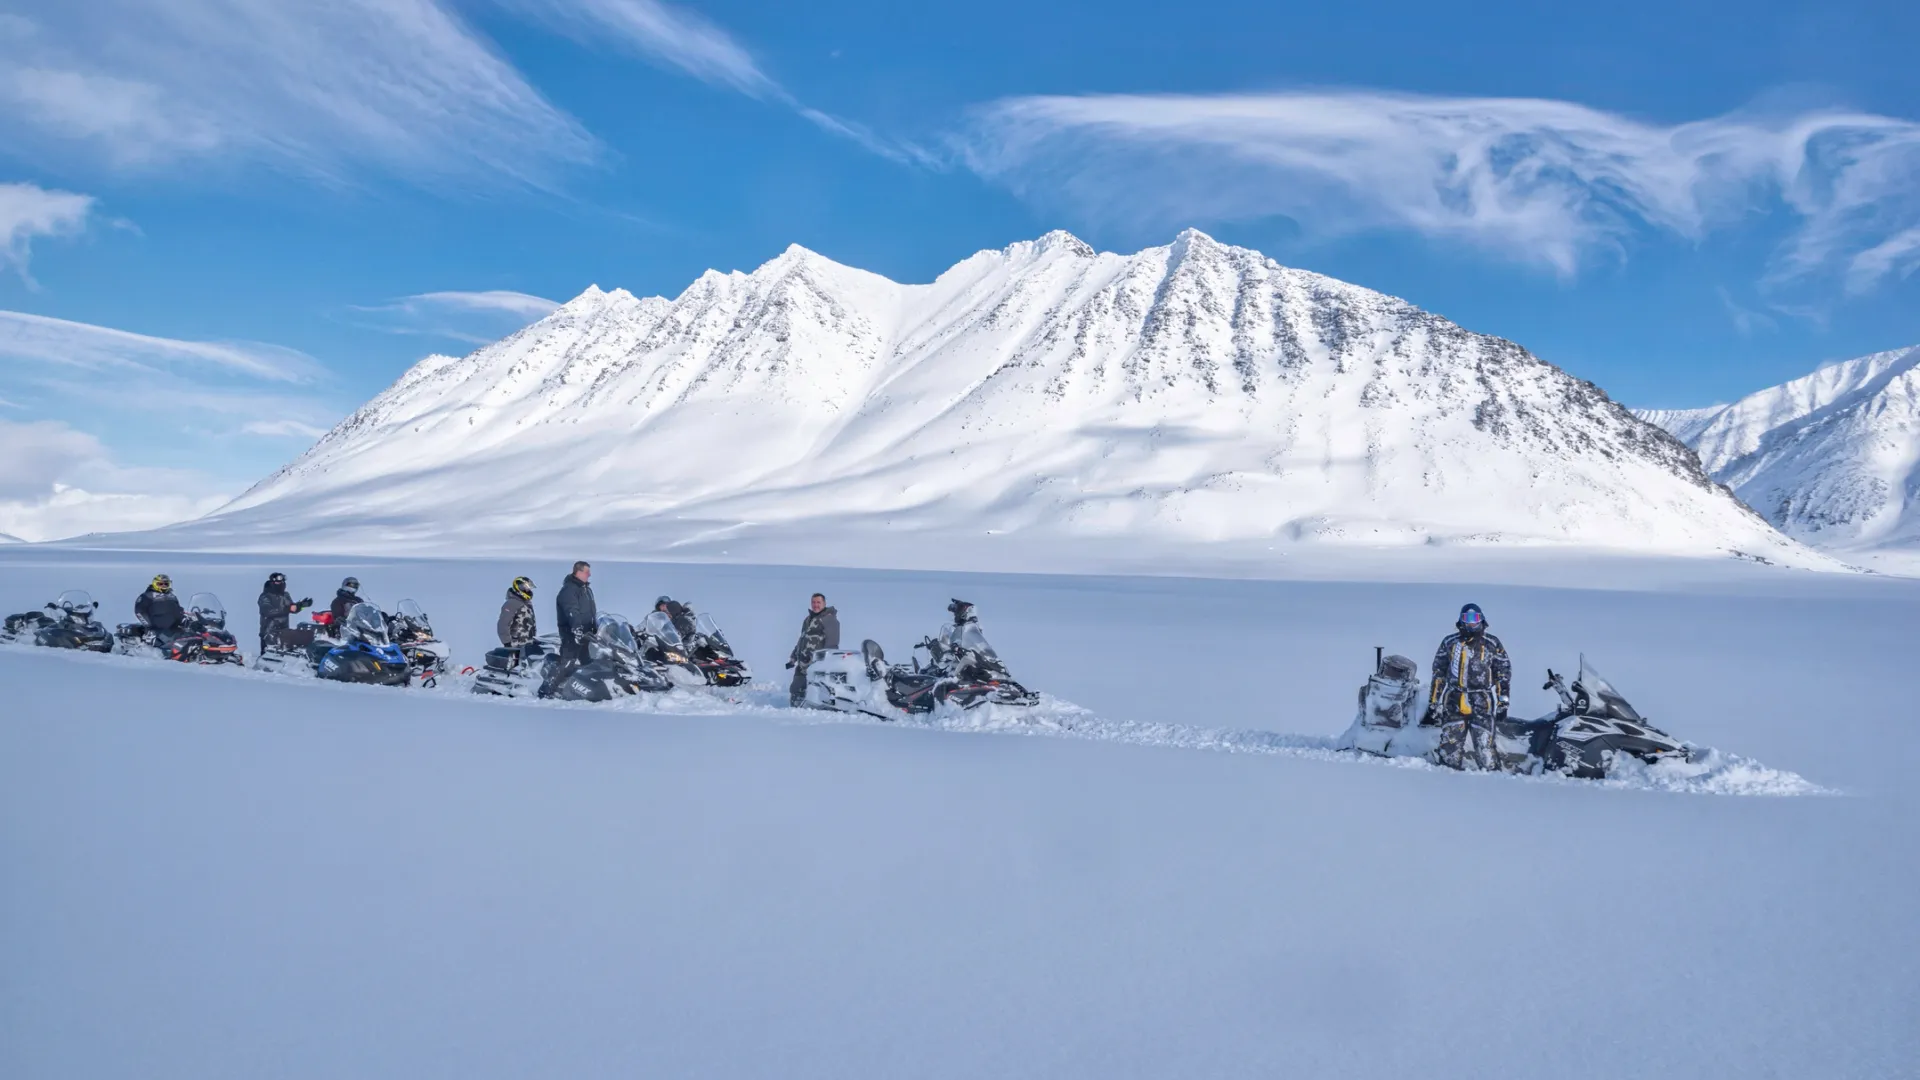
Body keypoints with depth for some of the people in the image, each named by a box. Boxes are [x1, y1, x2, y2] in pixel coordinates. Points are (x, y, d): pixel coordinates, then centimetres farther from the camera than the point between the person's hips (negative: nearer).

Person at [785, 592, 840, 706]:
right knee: (795, 691, 9)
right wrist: (793, 658, 28)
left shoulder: (829, 619, -4)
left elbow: (832, 642, -13)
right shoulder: (808, 619, 23)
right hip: (802, 664, 9)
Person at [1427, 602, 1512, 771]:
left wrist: (1502, 703, -1)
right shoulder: (1450, 642, 12)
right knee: (1450, 749, 0)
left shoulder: (1492, 644, 6)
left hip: (1482, 704, -2)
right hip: (1453, 703, 2)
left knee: (1484, 748, -9)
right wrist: (1433, 702, 10)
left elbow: (1504, 673, 6)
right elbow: (1438, 673, 15)